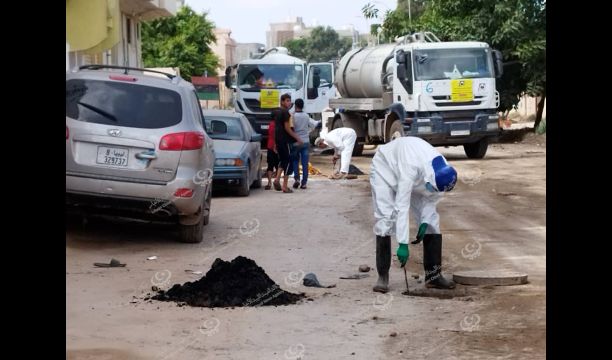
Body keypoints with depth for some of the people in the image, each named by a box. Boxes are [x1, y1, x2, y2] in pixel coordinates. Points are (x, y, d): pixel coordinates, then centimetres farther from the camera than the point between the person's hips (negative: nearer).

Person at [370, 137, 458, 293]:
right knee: (385, 218, -18)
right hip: (385, 168, -5)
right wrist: (403, 244, -44)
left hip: (417, 178, 5)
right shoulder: (411, 168, -46)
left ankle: (434, 275, 1)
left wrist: (425, 222, -22)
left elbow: (431, 198, -9)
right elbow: (401, 207, -44)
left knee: (432, 219, -4)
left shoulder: (443, 171, -28)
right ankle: (382, 276, -10)